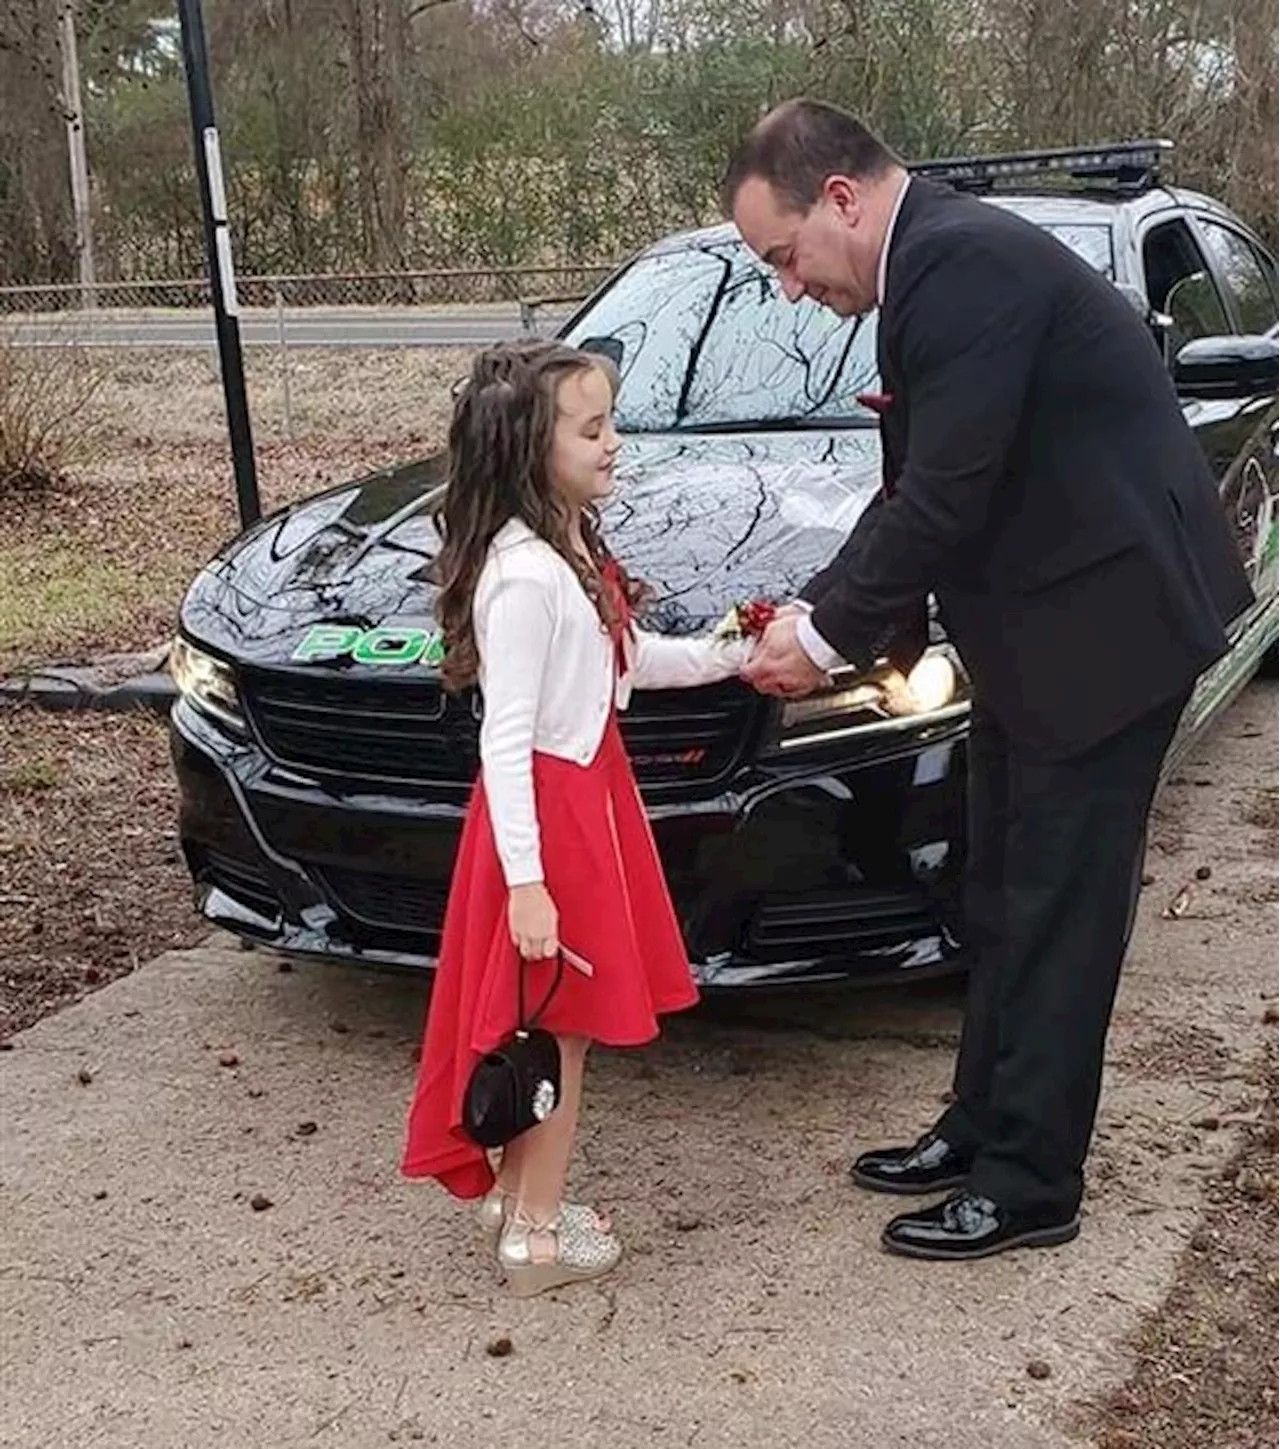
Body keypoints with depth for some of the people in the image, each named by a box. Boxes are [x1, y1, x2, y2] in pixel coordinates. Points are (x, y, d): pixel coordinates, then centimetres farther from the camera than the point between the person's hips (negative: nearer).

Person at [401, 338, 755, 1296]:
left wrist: (726, 658, 12)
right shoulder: (524, 576, -22)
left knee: (547, 1027, 18)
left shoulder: (572, 549, 7)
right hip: (547, 807, -9)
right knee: (558, 1027, 2)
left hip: (587, 793, 9)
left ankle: (514, 1192, 32)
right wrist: (525, 882, -25)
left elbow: (630, 659, 21)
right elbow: (506, 740, -23)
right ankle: (538, 1235, 16)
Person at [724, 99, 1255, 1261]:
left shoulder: (964, 262, -21)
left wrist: (831, 634, -13)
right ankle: (984, 1128, 30)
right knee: (1005, 899, 17)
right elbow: (918, 492, 14)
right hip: (1039, 625, 10)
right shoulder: (938, 262, 11)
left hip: (1106, 617, -10)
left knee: (1057, 910, -1)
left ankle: (1030, 1183, 12)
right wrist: (822, 608, 3)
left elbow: (947, 494, -24)